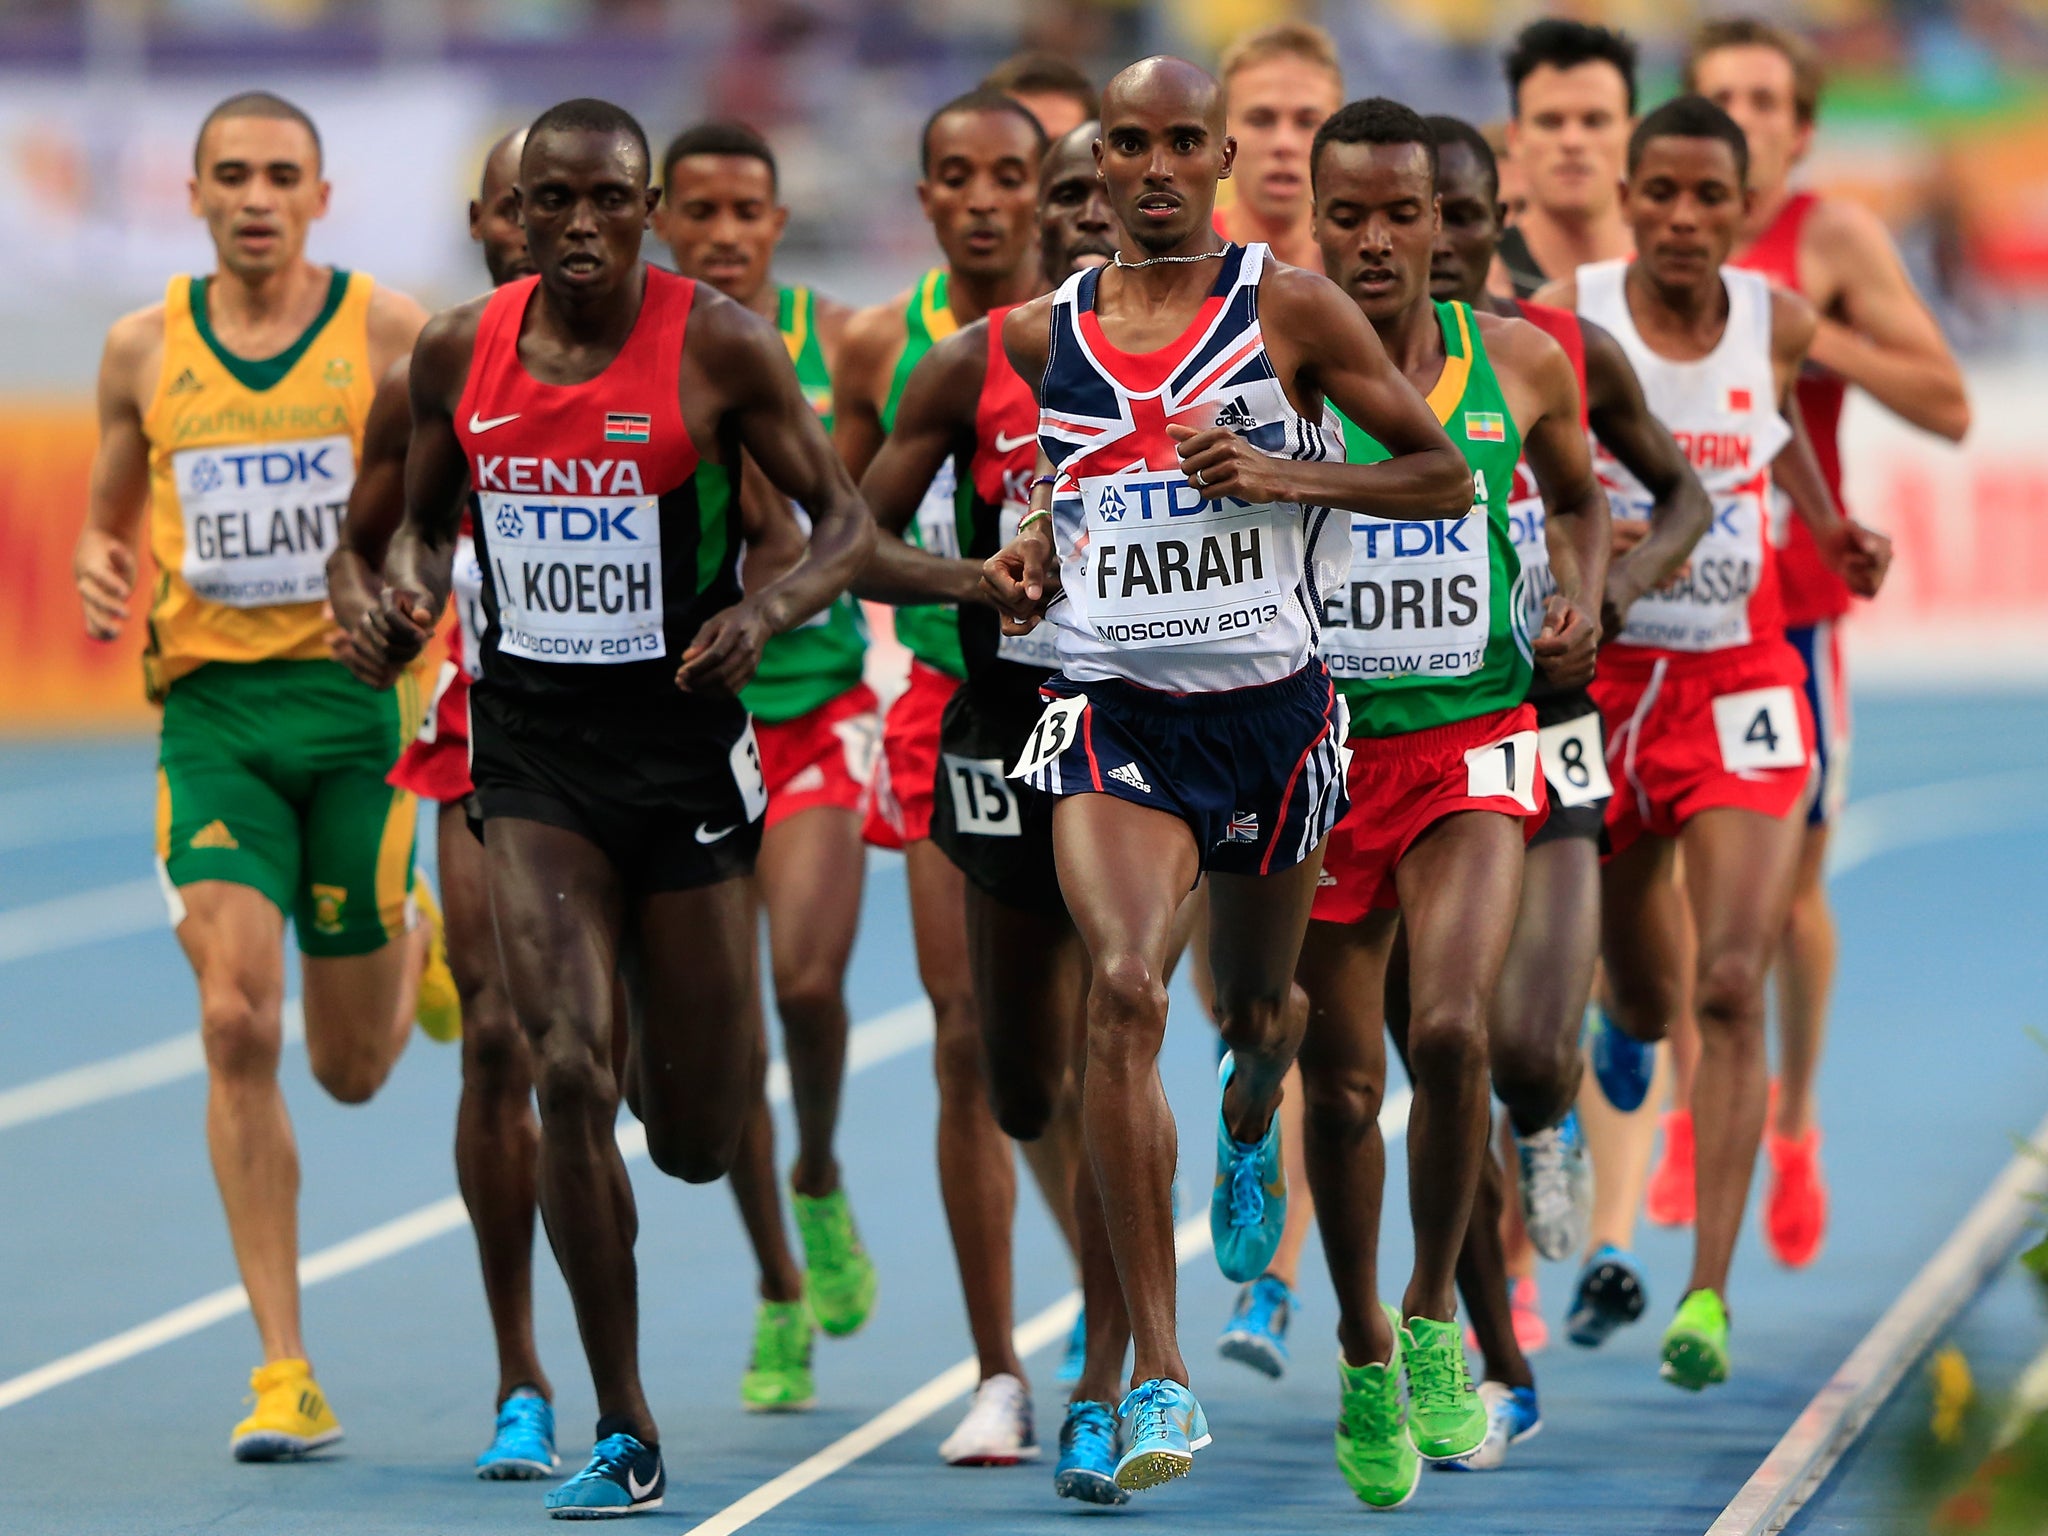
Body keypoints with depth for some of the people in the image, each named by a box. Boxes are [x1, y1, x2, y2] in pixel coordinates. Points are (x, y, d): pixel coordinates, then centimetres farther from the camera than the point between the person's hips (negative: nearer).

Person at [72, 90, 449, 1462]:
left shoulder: (390, 330, -1)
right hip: (211, 703, 1)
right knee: (239, 1026, -15)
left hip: (354, 694, -1)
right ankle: (286, 1373, -10)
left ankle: (413, 938, 47)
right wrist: (99, 573, -3)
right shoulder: (144, 349, 6)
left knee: (351, 1068, 8)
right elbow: (108, 515, 20)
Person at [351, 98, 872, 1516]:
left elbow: (848, 522, -6)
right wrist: (408, 591, -7)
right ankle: (624, 1436, -6)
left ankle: (699, 1064, 47)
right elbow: (426, 520, 16)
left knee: (695, 1137, 5)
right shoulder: (460, 353, 2)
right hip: (529, 743, 2)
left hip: (681, 738, -2)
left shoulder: (720, 347, -9)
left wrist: (769, 610, -26)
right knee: (569, 1073, -14)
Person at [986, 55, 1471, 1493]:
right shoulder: (1044, 332, 5)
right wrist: (1031, 556, 4)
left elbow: (1446, 477, -1)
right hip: (1113, 711, 0)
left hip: (1267, 705, 0)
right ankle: (1158, 1374, -22)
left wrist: (1280, 476, -15)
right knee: (1124, 990, -21)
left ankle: (1251, 1133, 59)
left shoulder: (1290, 308, -4)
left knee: (1259, 1012, 16)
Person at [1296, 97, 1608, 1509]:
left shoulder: (1519, 365, 0)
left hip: (1472, 747, 0)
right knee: (1343, 1084, 6)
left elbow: (1581, 495, 20)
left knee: (1449, 1030, -21)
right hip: (1320, 754, 0)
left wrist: (1583, 598, 2)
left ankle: (1435, 1323, 0)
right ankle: (1364, 1355, 28)